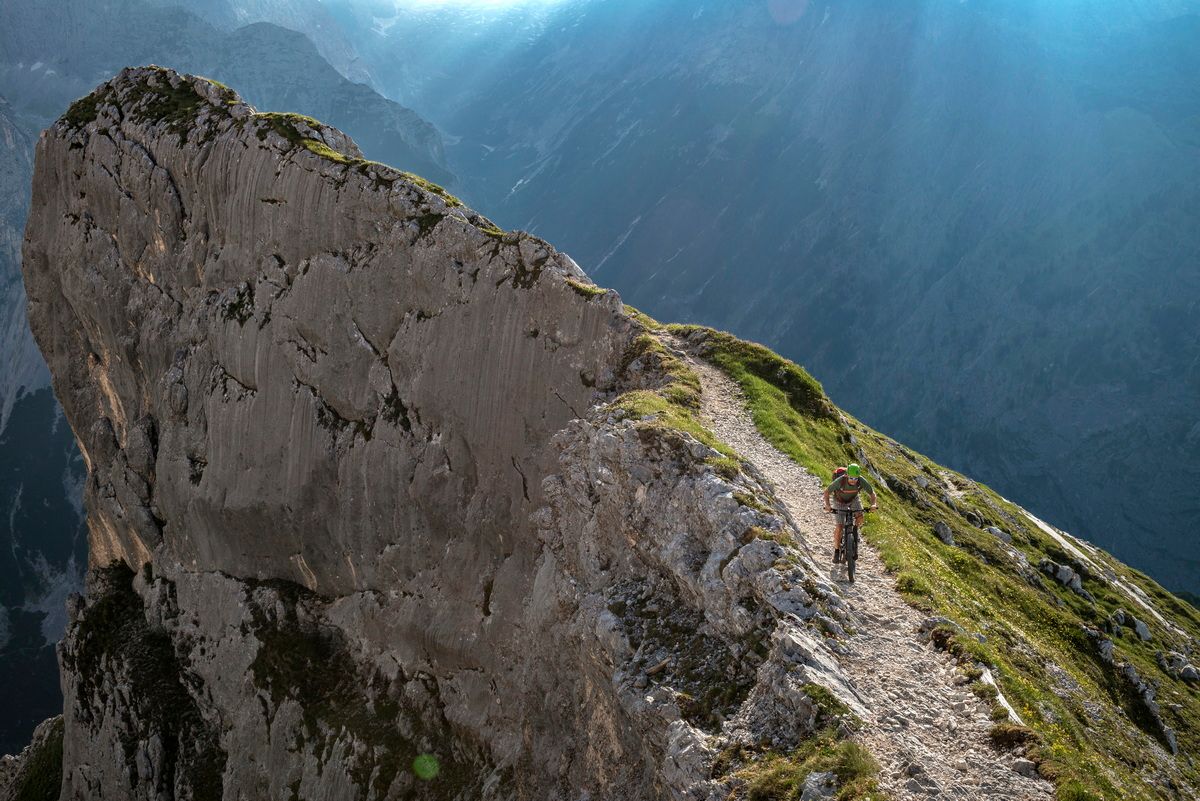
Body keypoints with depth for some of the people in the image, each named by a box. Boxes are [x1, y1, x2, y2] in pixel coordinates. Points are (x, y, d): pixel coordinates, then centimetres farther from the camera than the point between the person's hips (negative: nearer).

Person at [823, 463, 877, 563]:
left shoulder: (861, 481, -31)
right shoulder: (840, 481, -37)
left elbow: (872, 493, -20)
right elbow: (827, 492, -23)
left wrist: (874, 504, -39)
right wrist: (827, 505, -38)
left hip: (853, 499, 2)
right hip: (840, 501, -2)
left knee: (860, 517, -23)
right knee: (839, 527, -9)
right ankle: (837, 550, 9)